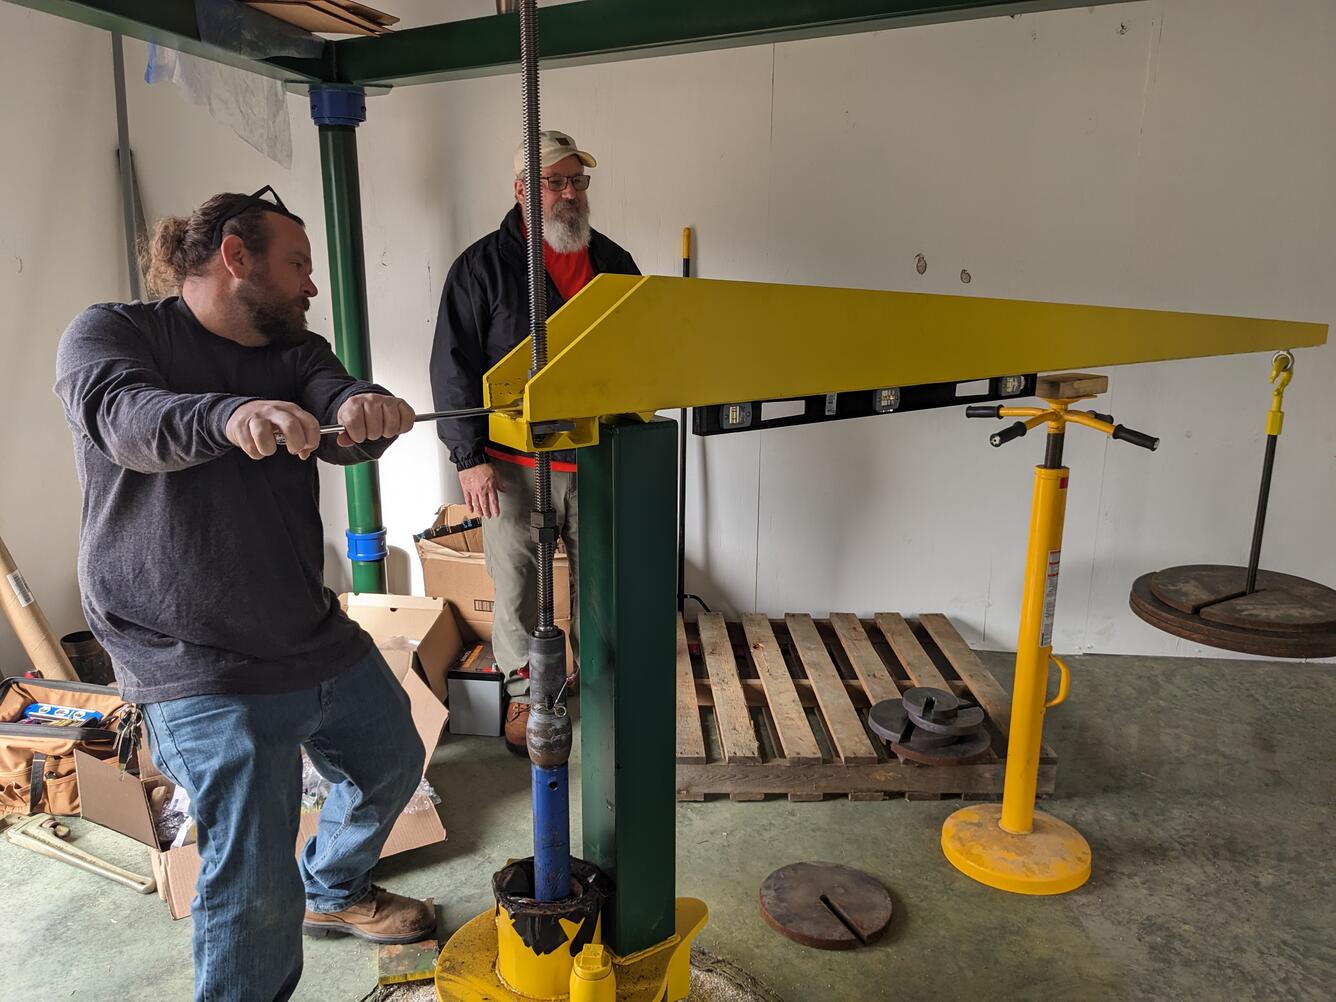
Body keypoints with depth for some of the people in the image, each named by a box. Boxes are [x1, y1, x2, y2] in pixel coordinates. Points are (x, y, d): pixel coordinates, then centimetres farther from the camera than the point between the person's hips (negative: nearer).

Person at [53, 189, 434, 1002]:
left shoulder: (296, 354, 10)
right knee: (257, 892, -9)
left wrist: (363, 410, -35)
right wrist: (232, 415, -47)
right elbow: (121, 415, -26)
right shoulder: (114, 331, -4)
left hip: (321, 639, 7)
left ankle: (335, 892, 50)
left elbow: (341, 435, -10)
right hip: (203, 669, -7)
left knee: (393, 762, 24)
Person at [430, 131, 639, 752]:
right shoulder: (484, 265, -1)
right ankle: (524, 693, 27)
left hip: (600, 457, 3)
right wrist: (470, 457, -10)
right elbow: (453, 367, -4)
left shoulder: (613, 263, 11)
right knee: (517, 586, 7)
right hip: (514, 464, -3)